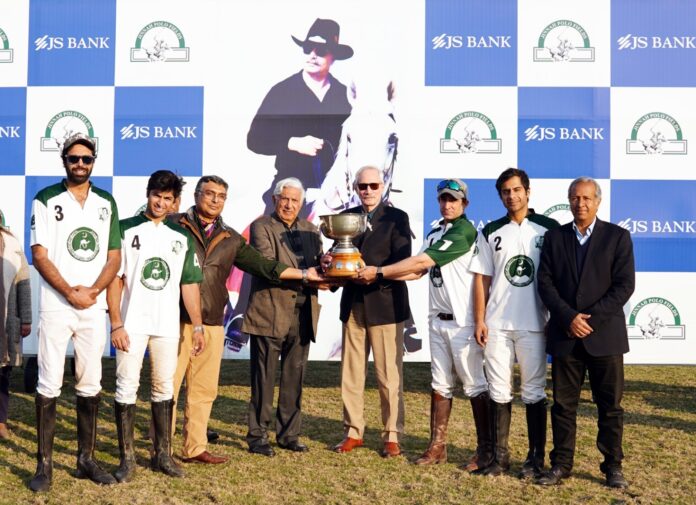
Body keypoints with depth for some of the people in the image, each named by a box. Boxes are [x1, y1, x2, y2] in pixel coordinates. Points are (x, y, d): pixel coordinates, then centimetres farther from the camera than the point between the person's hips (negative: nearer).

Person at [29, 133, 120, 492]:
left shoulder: (106, 203, 11)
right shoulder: (46, 200, 1)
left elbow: (114, 257, 8)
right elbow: (40, 256, -5)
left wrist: (93, 291, -9)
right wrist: (71, 293, -14)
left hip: (94, 306, 3)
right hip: (55, 306, -3)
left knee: (90, 386, 8)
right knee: (48, 385, -3)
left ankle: (86, 459, 17)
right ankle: (45, 464, 4)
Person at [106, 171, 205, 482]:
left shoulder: (182, 237, 10)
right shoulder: (127, 229, 0)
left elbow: (189, 284, 10)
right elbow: (114, 278, -4)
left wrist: (197, 326, 5)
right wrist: (116, 324, -11)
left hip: (167, 326, 4)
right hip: (132, 324, -3)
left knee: (164, 389, 9)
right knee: (127, 388, -2)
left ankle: (163, 454, 19)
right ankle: (127, 458, 4)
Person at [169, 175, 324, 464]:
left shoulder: (231, 239, 16)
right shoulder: (174, 225, 1)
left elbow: (263, 265, 15)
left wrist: (305, 274, 12)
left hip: (212, 324, 5)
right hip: (176, 320, -5)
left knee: (204, 389, 9)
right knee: (169, 385, -4)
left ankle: (195, 448, 19)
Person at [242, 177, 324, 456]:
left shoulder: (310, 230, 16)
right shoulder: (261, 226, -2)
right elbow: (267, 264, -16)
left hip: (302, 315, 5)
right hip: (270, 314, -5)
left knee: (294, 379, 10)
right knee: (264, 379, 1)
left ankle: (288, 434, 20)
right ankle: (257, 436, 10)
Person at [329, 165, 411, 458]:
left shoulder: (396, 218, -1)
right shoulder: (346, 217, 12)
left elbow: (403, 263, -10)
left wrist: (374, 273, -24)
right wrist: (331, 262, -12)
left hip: (385, 304, -4)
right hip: (352, 304, 4)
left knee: (389, 376, 1)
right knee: (350, 373, 8)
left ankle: (392, 436, 11)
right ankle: (353, 432, 19)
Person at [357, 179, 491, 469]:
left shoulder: (464, 232, -14)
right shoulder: (435, 233, 14)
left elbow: (421, 262, -18)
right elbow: (417, 272, 9)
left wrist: (379, 271, -15)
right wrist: (379, 275, -4)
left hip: (463, 322, -8)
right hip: (438, 320, 8)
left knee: (475, 385, -1)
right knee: (440, 385, 12)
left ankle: (486, 449, 8)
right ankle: (437, 446, 19)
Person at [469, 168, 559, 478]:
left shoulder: (549, 229, 2)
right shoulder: (491, 232, 8)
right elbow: (482, 278, 8)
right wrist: (480, 320, 1)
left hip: (533, 324, -2)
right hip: (496, 325, 2)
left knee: (534, 391, 4)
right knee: (498, 390, 6)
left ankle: (536, 457, 13)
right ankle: (500, 456, 13)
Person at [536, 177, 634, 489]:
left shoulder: (618, 237, 2)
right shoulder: (554, 238, 8)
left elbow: (624, 285, -6)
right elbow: (545, 283, 2)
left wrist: (591, 319, -13)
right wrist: (569, 317, -12)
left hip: (605, 335, -2)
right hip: (565, 335, 2)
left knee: (610, 404, 5)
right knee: (563, 404, 6)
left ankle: (612, 466, 16)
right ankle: (561, 464, 15)